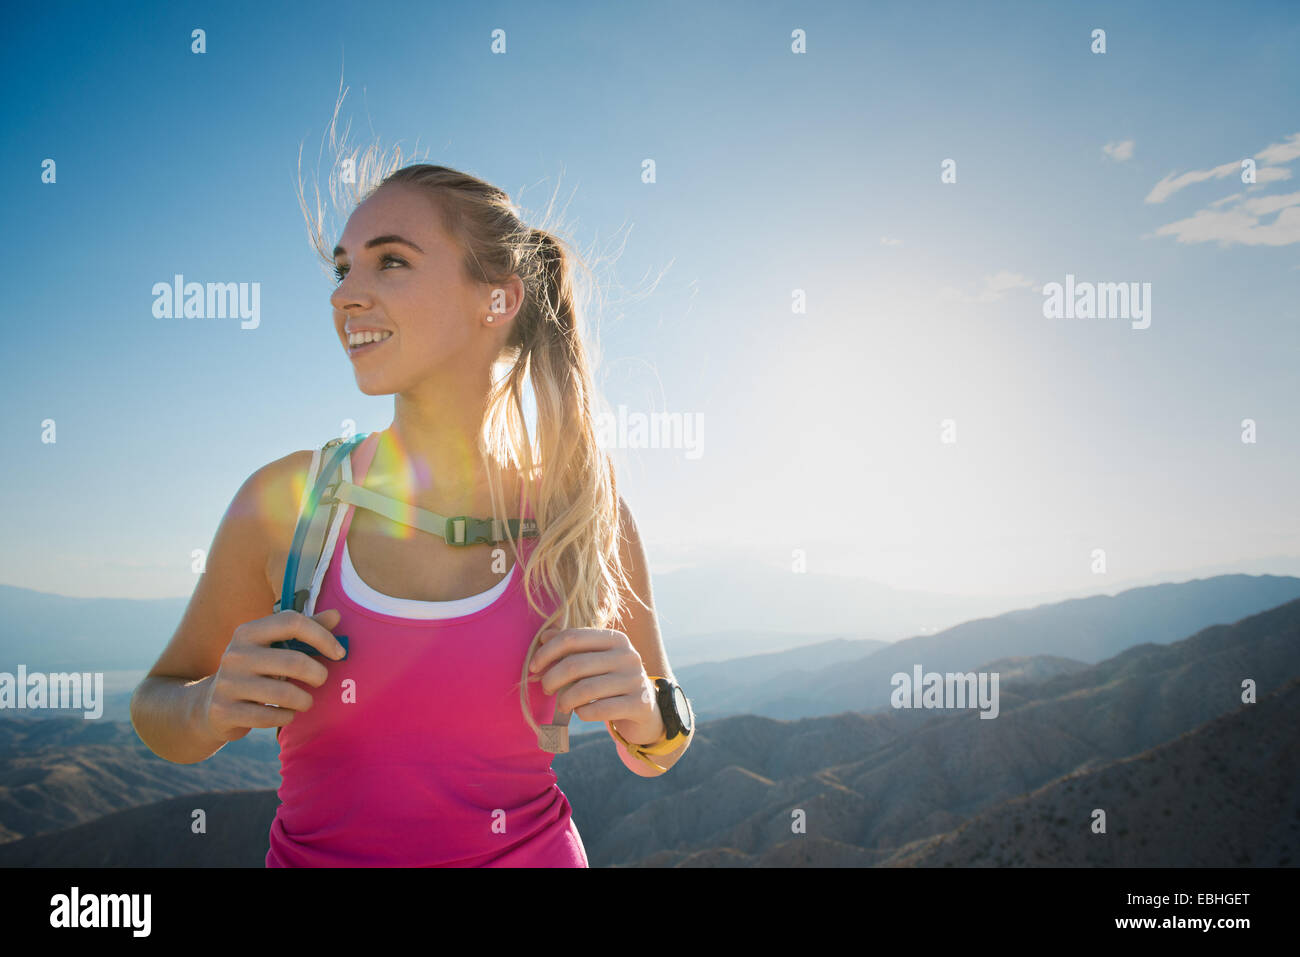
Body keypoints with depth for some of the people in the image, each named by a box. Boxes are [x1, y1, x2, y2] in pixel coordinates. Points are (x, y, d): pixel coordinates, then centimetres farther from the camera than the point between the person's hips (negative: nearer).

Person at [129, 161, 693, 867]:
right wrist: (214, 710, -21)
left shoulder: (581, 513, -13)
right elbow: (157, 708, 0)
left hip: (532, 850, 0)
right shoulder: (285, 502, -13)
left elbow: (650, 756, 0)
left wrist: (646, 715, -22)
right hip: (315, 853, 1)